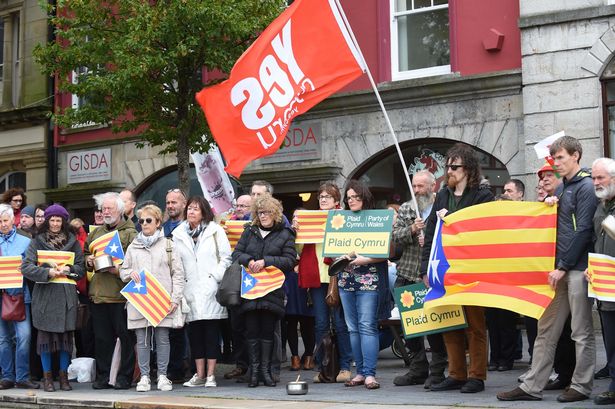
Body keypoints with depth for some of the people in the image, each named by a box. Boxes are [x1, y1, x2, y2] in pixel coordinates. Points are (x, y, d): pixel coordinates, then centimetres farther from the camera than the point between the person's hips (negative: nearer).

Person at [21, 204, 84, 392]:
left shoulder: (73, 242, 11)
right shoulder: (37, 242, 6)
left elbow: (81, 268, 8)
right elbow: (26, 267, -5)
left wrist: (68, 269, -11)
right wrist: (47, 272, -17)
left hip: (67, 295, 1)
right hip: (44, 294, -1)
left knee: (66, 335, 3)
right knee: (45, 335, 1)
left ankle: (64, 376, 14)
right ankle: (47, 376, 11)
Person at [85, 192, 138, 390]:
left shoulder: (130, 233, -3)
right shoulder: (96, 233, 18)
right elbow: (86, 253, 28)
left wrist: (120, 270, -20)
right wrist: (88, 260, 7)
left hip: (120, 293, -6)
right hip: (98, 292, 6)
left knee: (125, 336, 0)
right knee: (101, 338, 9)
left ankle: (125, 377, 8)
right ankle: (103, 376, 17)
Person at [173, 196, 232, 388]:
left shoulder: (215, 231, 3)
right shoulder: (178, 234, 10)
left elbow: (226, 257, 2)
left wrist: (217, 277, -8)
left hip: (210, 289, -3)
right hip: (190, 290, 3)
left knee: (212, 332, -3)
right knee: (194, 333, 5)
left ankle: (210, 375, 1)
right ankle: (199, 375, 13)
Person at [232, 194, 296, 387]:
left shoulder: (285, 234, 6)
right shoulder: (249, 231, 15)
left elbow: (289, 261, -4)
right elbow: (236, 254, 11)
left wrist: (265, 261, -13)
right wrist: (249, 261, -10)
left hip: (272, 290, -2)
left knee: (267, 330, 0)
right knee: (252, 330, -1)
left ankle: (265, 370, 7)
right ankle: (254, 369, 5)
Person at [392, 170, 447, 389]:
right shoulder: (406, 209, 13)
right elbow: (395, 235, 5)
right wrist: (412, 229, -12)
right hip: (408, 274, 5)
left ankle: (437, 371, 9)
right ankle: (418, 368, 20)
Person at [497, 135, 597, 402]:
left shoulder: (586, 187, -8)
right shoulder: (561, 188, 17)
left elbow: (583, 230, -14)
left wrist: (563, 267, -14)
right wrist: (549, 204, 5)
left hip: (577, 268, -8)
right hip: (560, 269, 8)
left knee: (582, 332, 1)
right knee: (546, 330, 7)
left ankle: (581, 386, 11)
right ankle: (532, 387, 10)